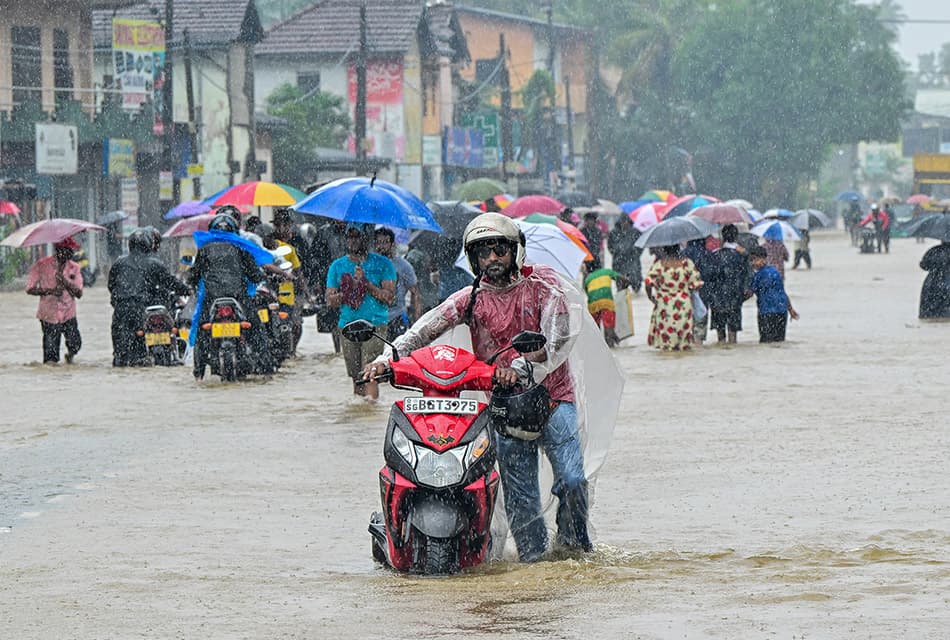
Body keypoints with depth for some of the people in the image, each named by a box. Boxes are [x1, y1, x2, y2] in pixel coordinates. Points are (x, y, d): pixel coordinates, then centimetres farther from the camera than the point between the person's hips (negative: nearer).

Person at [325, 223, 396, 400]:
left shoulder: (382, 264, 4)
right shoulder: (337, 266, 13)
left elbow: (390, 297, -4)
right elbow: (330, 300, 7)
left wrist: (366, 283, -15)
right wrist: (346, 293, -13)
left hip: (375, 324, -4)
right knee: (355, 375, 4)